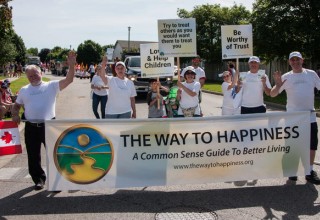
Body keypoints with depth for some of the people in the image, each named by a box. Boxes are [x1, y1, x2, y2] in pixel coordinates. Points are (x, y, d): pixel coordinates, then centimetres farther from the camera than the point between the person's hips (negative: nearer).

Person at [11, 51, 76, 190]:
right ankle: (39, 179, 27)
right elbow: (17, 105, 21)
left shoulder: (51, 86, 2)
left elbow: (69, 80, -9)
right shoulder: (24, 90, 12)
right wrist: (15, 114, 0)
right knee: (33, 156, 10)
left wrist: (71, 65, -22)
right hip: (31, 127, 3)